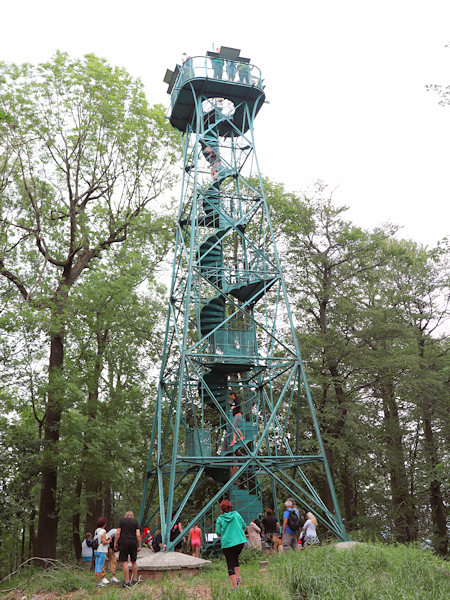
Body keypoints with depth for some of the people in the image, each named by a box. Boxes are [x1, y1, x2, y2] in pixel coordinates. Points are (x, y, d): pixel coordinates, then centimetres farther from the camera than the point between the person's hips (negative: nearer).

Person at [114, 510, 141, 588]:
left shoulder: (121, 520, 5)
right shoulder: (135, 522, 10)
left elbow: (118, 533, -4)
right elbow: (138, 535, 2)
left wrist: (115, 543, 3)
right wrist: (139, 546, 5)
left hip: (123, 543, -3)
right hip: (133, 543, 3)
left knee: (124, 562, -2)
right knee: (134, 562, 15)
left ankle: (127, 581, -6)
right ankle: (135, 580, 20)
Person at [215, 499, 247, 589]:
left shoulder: (220, 519, -3)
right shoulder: (236, 514, 3)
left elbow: (218, 532, -6)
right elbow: (243, 525, 8)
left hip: (226, 543, -3)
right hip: (239, 541, 3)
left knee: (230, 564, 2)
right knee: (235, 558, 26)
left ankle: (235, 586, -2)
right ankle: (237, 577, 13)